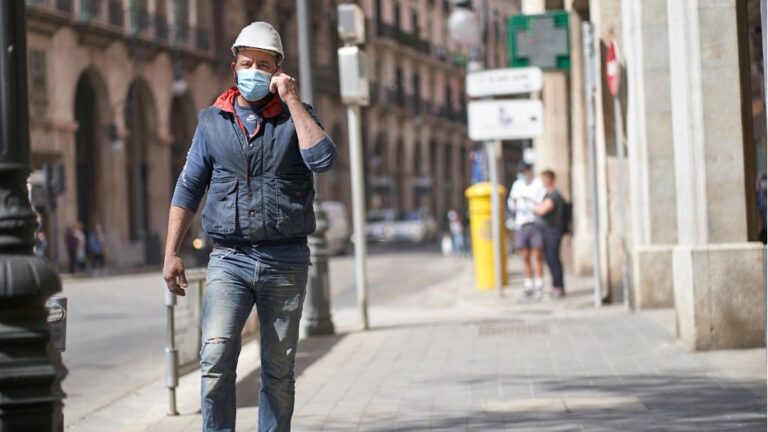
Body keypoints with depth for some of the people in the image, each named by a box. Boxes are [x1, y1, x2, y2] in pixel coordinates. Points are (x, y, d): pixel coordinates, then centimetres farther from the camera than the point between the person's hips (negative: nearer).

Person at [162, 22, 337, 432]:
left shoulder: (296, 116, 6)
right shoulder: (212, 120, 9)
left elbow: (322, 159, -14)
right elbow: (188, 188, 11)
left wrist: (292, 100, -10)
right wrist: (171, 253, 4)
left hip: (285, 260, 0)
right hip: (230, 259, 0)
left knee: (279, 370, 5)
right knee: (216, 356, -18)